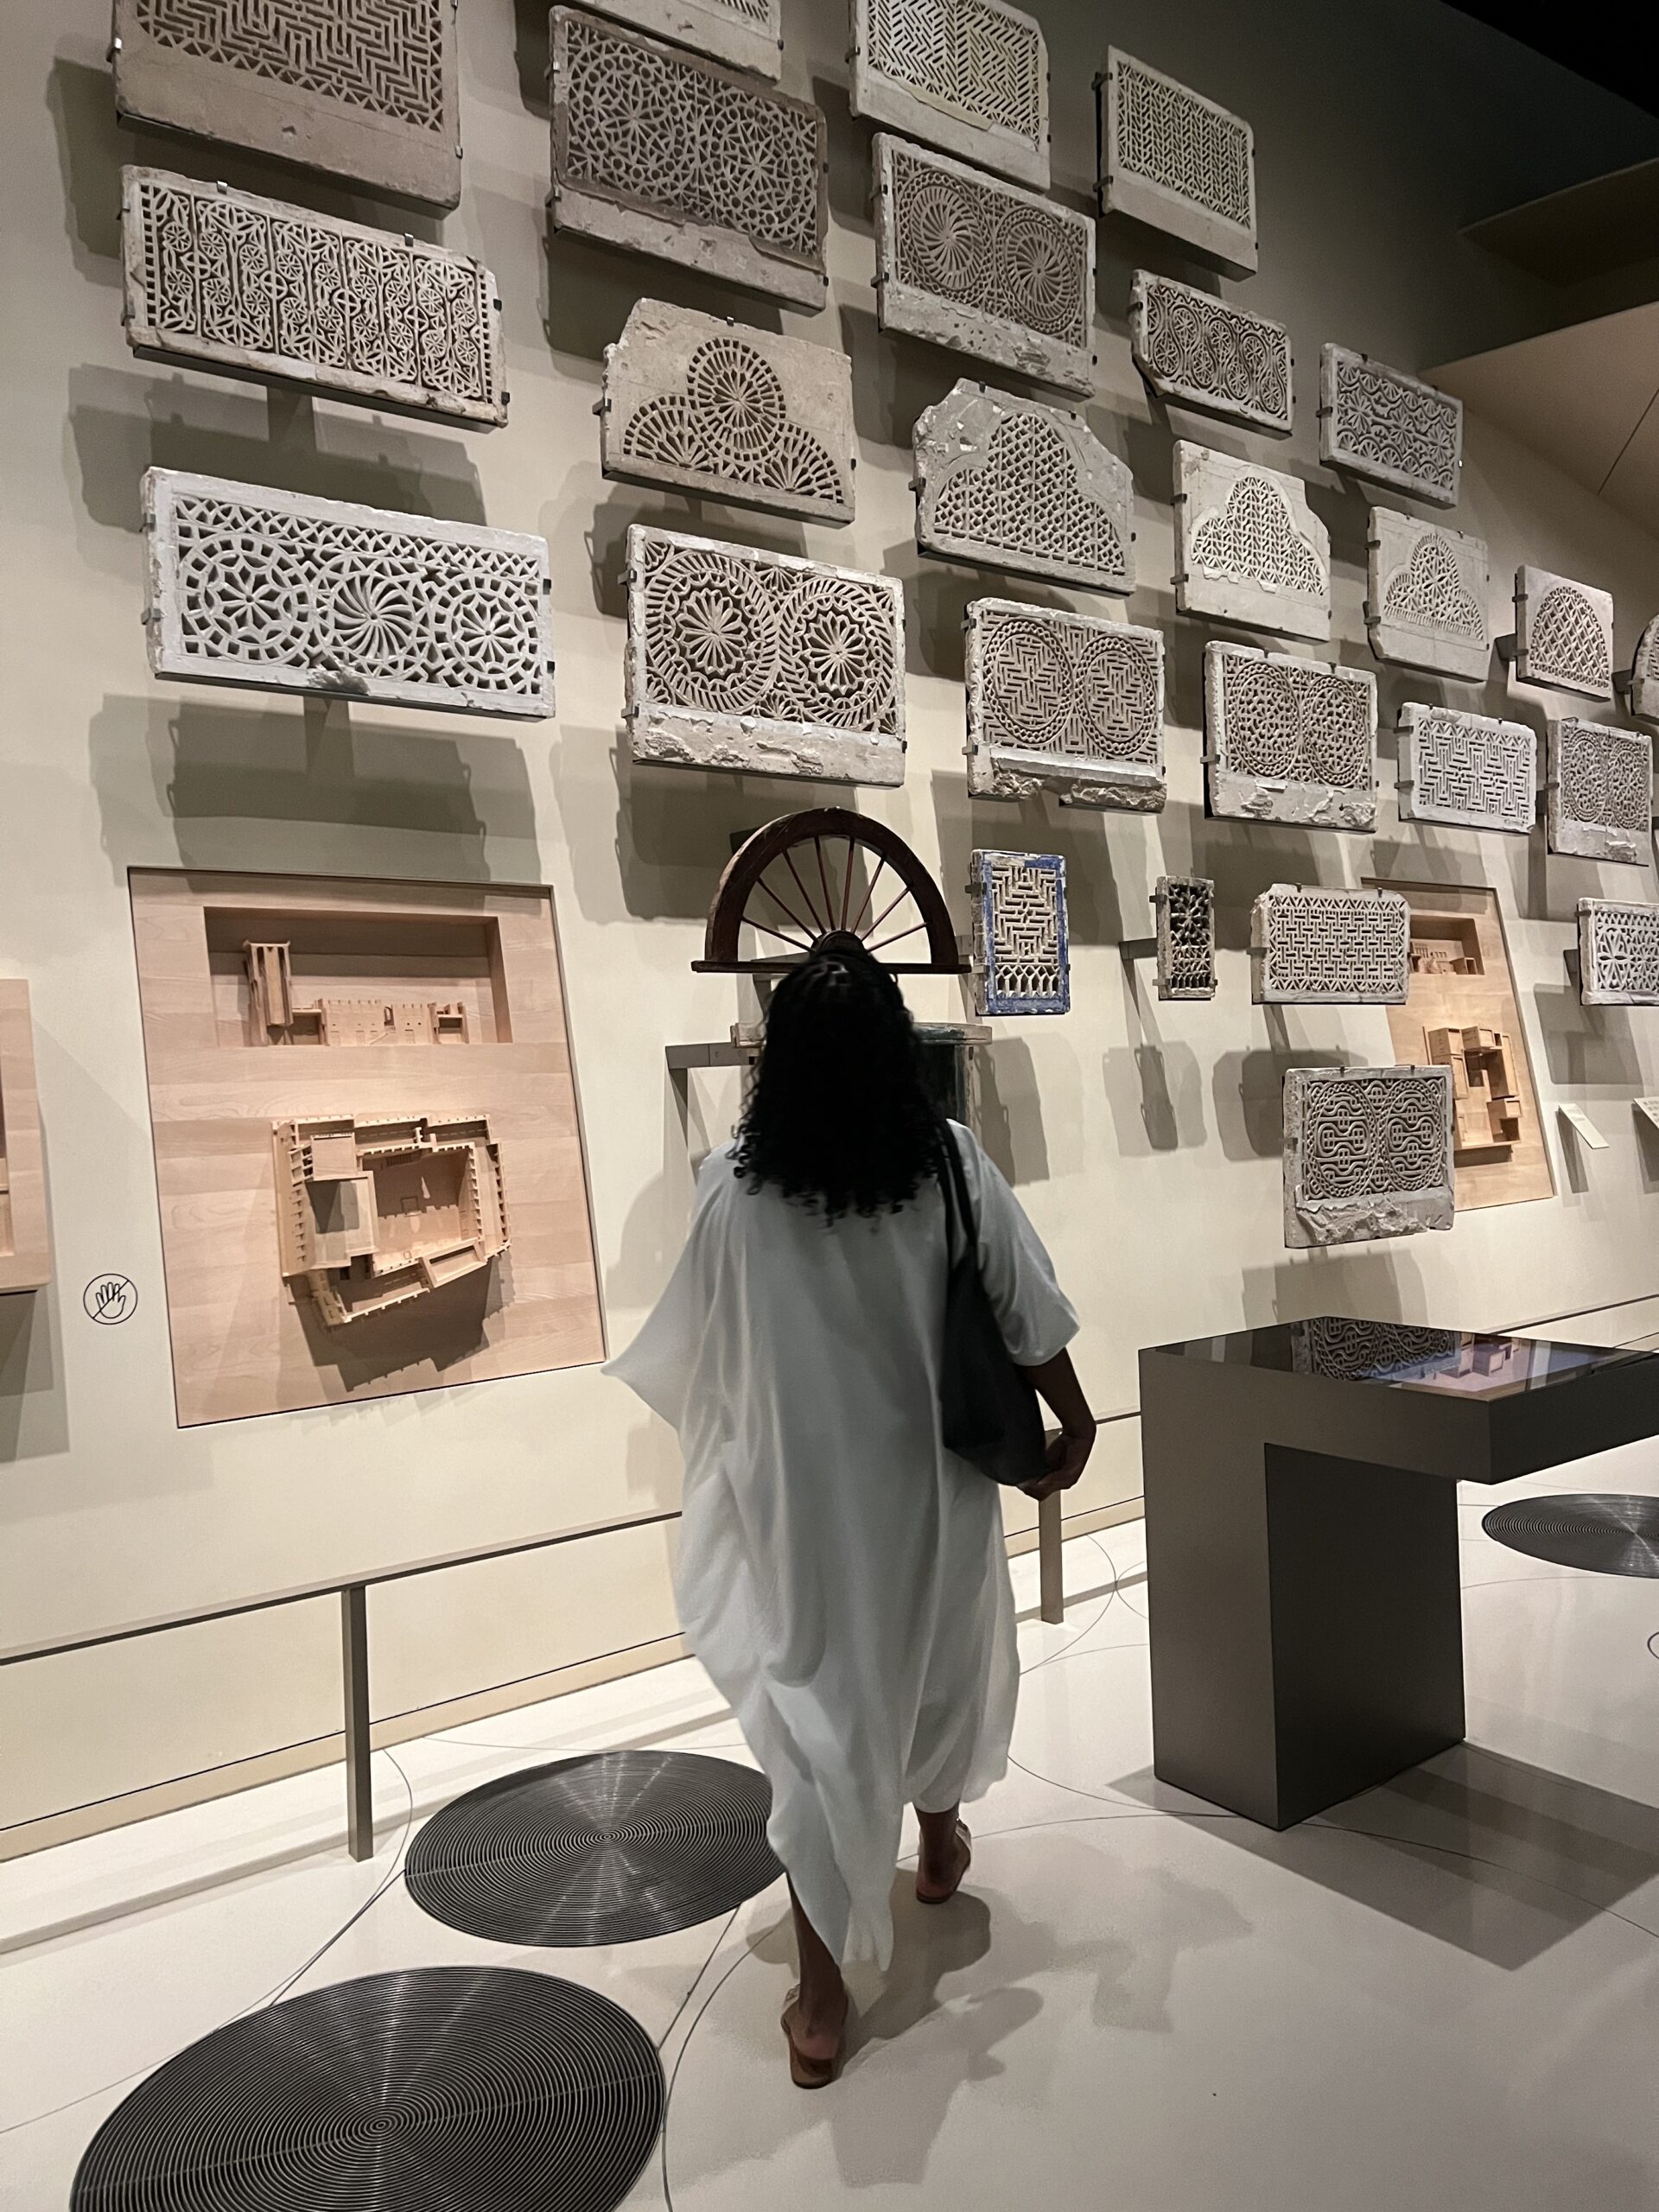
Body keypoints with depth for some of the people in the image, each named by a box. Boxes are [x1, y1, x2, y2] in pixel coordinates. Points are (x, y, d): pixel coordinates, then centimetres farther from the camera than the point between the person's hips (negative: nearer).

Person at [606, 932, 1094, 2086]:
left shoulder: (735, 1183, -13)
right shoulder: (951, 1164, -13)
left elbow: (698, 1338, 0)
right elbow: (1027, 1311, -7)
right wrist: (1074, 1418, 8)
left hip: (803, 1489, -1)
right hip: (932, 1478, 2)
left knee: (814, 1701, 7)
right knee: (941, 1656, 25)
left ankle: (822, 1994, 11)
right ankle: (939, 1837, 50)